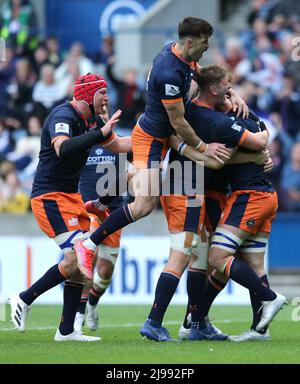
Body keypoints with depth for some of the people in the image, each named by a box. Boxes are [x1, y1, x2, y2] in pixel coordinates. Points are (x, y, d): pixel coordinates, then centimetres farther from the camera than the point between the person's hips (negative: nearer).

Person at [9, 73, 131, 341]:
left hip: (71, 197, 10)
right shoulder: (63, 116, -16)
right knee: (76, 259, -19)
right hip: (50, 198, -10)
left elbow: (116, 145, 27)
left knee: (83, 261, 5)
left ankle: (66, 331, 9)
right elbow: (63, 149, -36)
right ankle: (24, 300, -4)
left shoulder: (88, 120, 12)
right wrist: (100, 132, -37)